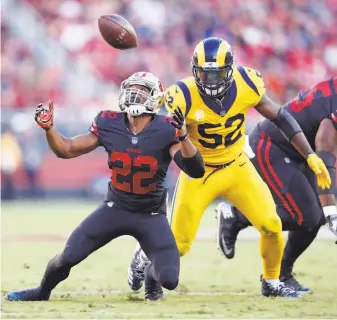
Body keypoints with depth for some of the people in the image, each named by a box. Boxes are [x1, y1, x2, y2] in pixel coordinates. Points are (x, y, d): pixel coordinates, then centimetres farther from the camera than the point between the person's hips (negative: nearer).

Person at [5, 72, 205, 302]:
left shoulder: (165, 131, -17)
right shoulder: (109, 125, -8)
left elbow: (196, 171, -26)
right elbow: (66, 150, 0)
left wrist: (183, 137, -41)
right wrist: (48, 128, -18)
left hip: (151, 216, -2)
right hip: (115, 208, 2)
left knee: (169, 280, -15)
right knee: (69, 256, -10)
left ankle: (152, 277, 24)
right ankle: (42, 292, 21)